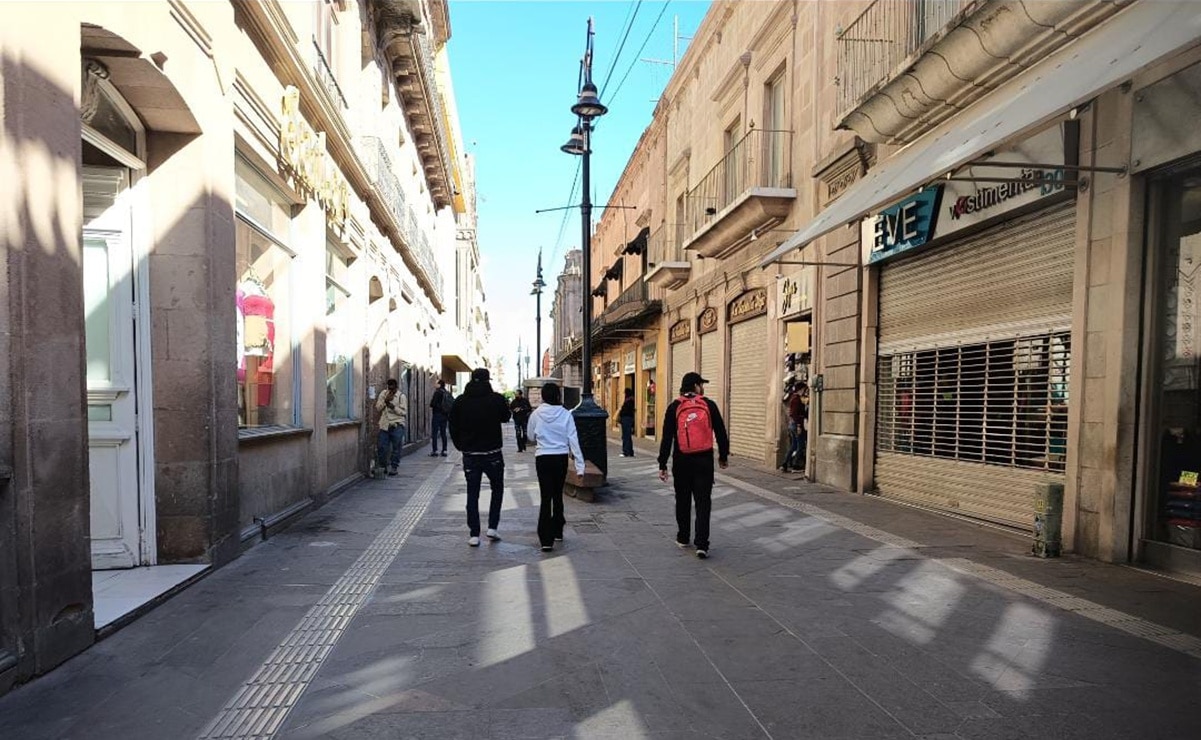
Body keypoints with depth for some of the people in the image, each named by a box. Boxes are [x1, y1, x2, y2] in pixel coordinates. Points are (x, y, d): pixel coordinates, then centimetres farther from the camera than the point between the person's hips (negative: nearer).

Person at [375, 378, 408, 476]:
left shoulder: (402, 396, -1)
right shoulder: (383, 394, 9)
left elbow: (404, 412, -6)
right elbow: (378, 408, 6)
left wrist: (393, 407, -18)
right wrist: (385, 401, -9)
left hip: (397, 425, -3)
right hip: (384, 424, 3)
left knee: (396, 448, -1)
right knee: (381, 446, 2)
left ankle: (394, 467, 9)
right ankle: (382, 466, 17)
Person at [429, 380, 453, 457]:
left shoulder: (437, 392, -13)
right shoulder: (448, 393, 7)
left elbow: (433, 404, -16)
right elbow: (453, 403, 10)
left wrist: (431, 405, 6)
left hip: (437, 414, -7)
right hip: (445, 415, 7)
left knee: (435, 433, -2)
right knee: (443, 433, 11)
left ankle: (435, 450, -6)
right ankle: (444, 450, 10)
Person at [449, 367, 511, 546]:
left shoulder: (460, 401, -1)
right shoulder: (496, 399, -9)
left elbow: (453, 427, 3)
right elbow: (506, 417, 8)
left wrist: (460, 446, 14)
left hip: (470, 454, 2)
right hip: (493, 453, -2)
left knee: (472, 493, 8)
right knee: (497, 488, 17)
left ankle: (474, 534, 7)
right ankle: (492, 527, 10)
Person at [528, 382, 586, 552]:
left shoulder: (536, 414, -6)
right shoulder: (566, 414, -7)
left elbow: (531, 437, 8)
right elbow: (573, 440, -7)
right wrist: (580, 465, -5)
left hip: (543, 458, -1)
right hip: (561, 458, 1)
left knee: (546, 497, 0)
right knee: (558, 495, 18)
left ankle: (546, 539, -6)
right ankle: (557, 532, 30)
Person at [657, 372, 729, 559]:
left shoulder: (674, 407, -2)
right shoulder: (709, 405, -1)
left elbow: (667, 438, -6)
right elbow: (721, 433, 4)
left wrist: (663, 465, -3)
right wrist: (723, 456, 18)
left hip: (682, 461, 1)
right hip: (704, 461, -1)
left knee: (683, 500, 17)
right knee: (703, 502, 2)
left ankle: (682, 538, 28)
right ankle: (701, 545, -5)